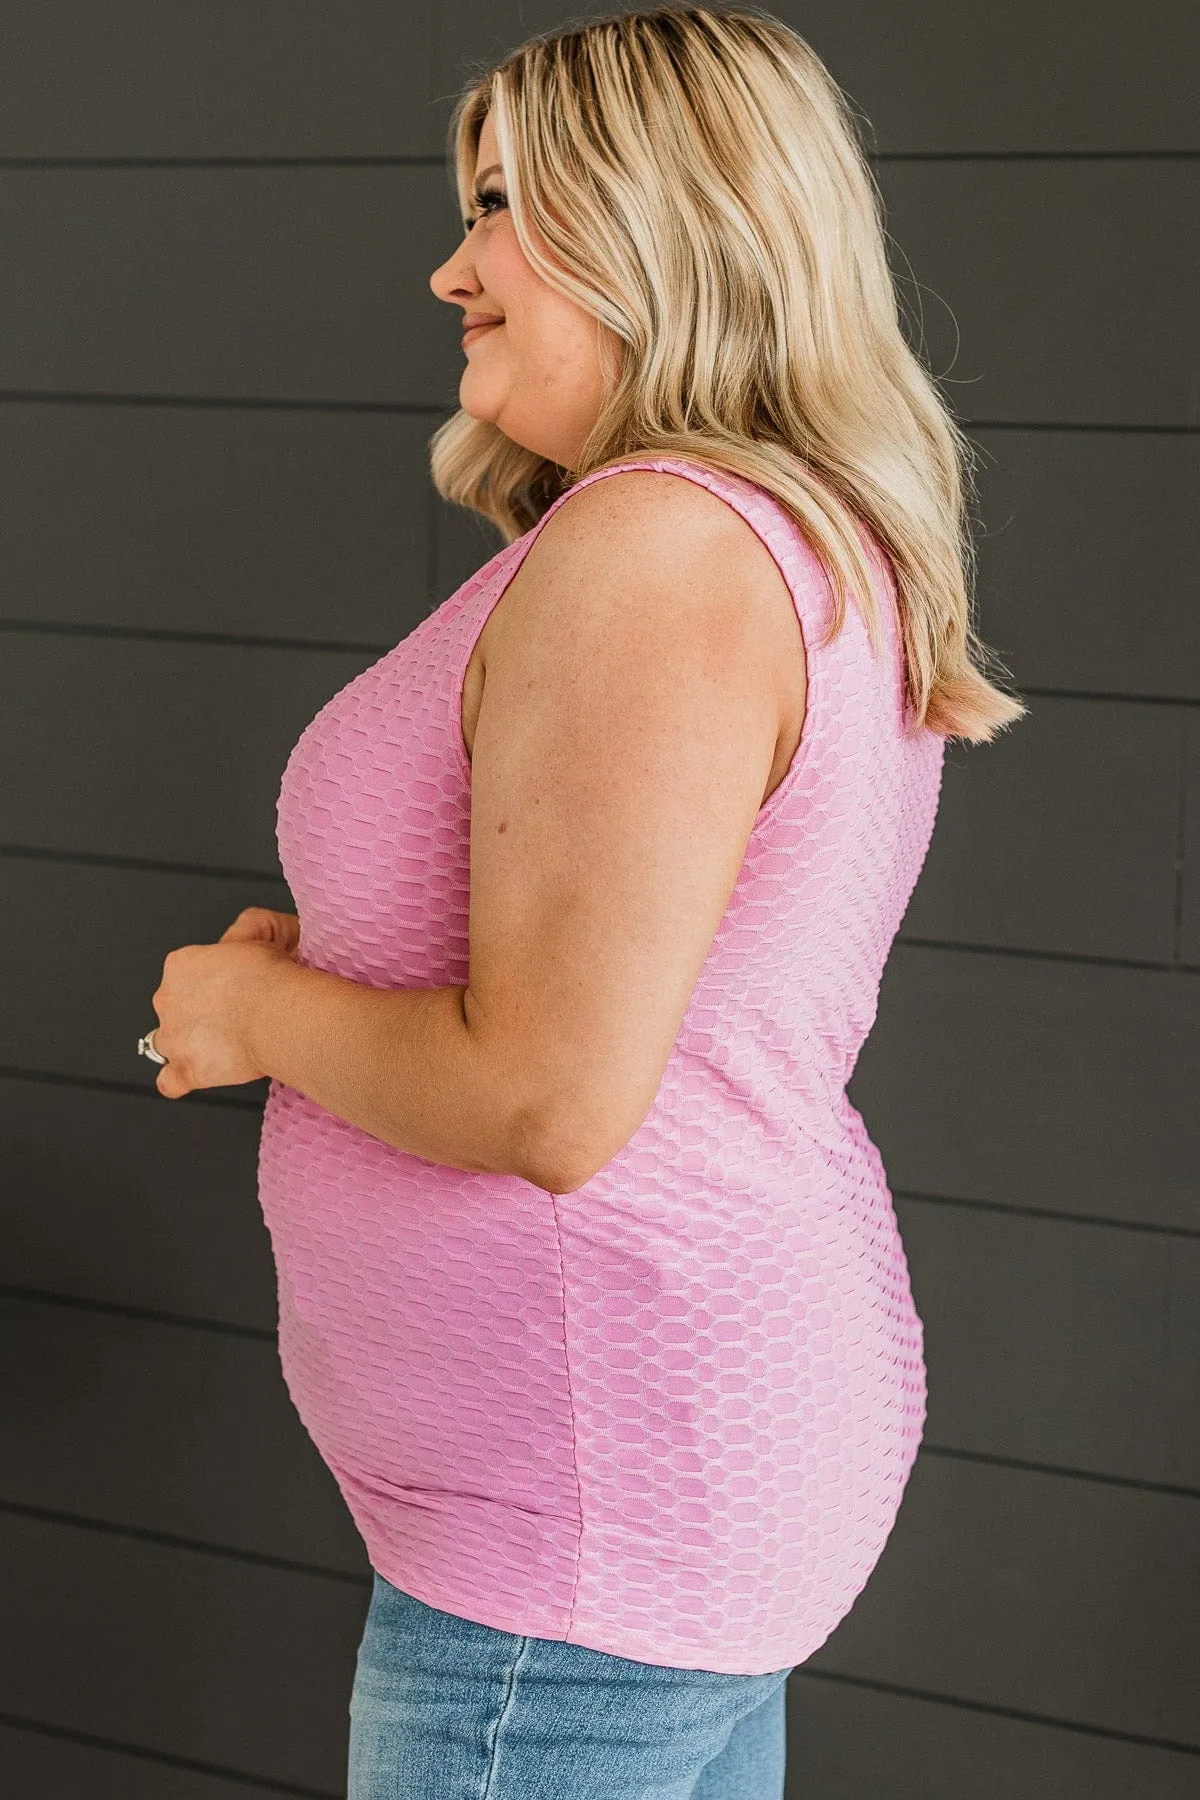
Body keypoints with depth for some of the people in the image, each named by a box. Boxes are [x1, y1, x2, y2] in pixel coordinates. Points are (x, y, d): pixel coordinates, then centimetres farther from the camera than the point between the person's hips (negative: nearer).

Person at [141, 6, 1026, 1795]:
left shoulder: (658, 545, -21)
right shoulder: (828, 550, 10)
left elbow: (549, 1098, -26)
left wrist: (261, 1011, -9)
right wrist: (347, 967, 9)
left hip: (593, 1497, -10)